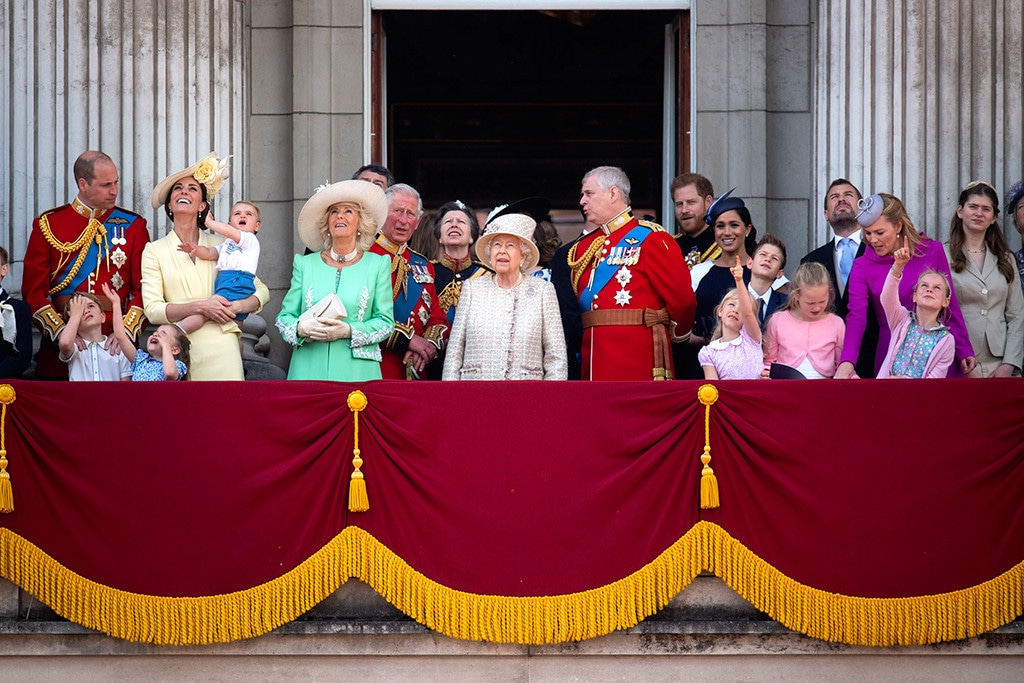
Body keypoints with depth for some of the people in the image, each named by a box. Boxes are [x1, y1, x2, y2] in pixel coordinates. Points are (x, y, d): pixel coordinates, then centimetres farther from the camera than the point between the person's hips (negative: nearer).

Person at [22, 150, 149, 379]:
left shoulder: (133, 226, 6)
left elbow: (145, 289, 1)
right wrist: (61, 333, -14)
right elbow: (34, 290, 0)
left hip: (115, 351, 0)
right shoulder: (48, 225, 4)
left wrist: (127, 332, -15)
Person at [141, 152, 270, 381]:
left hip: (221, 347, 1)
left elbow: (262, 291, 15)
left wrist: (238, 306, -5)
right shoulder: (154, 251, 8)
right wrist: (200, 307, -13)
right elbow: (153, 310, -2)